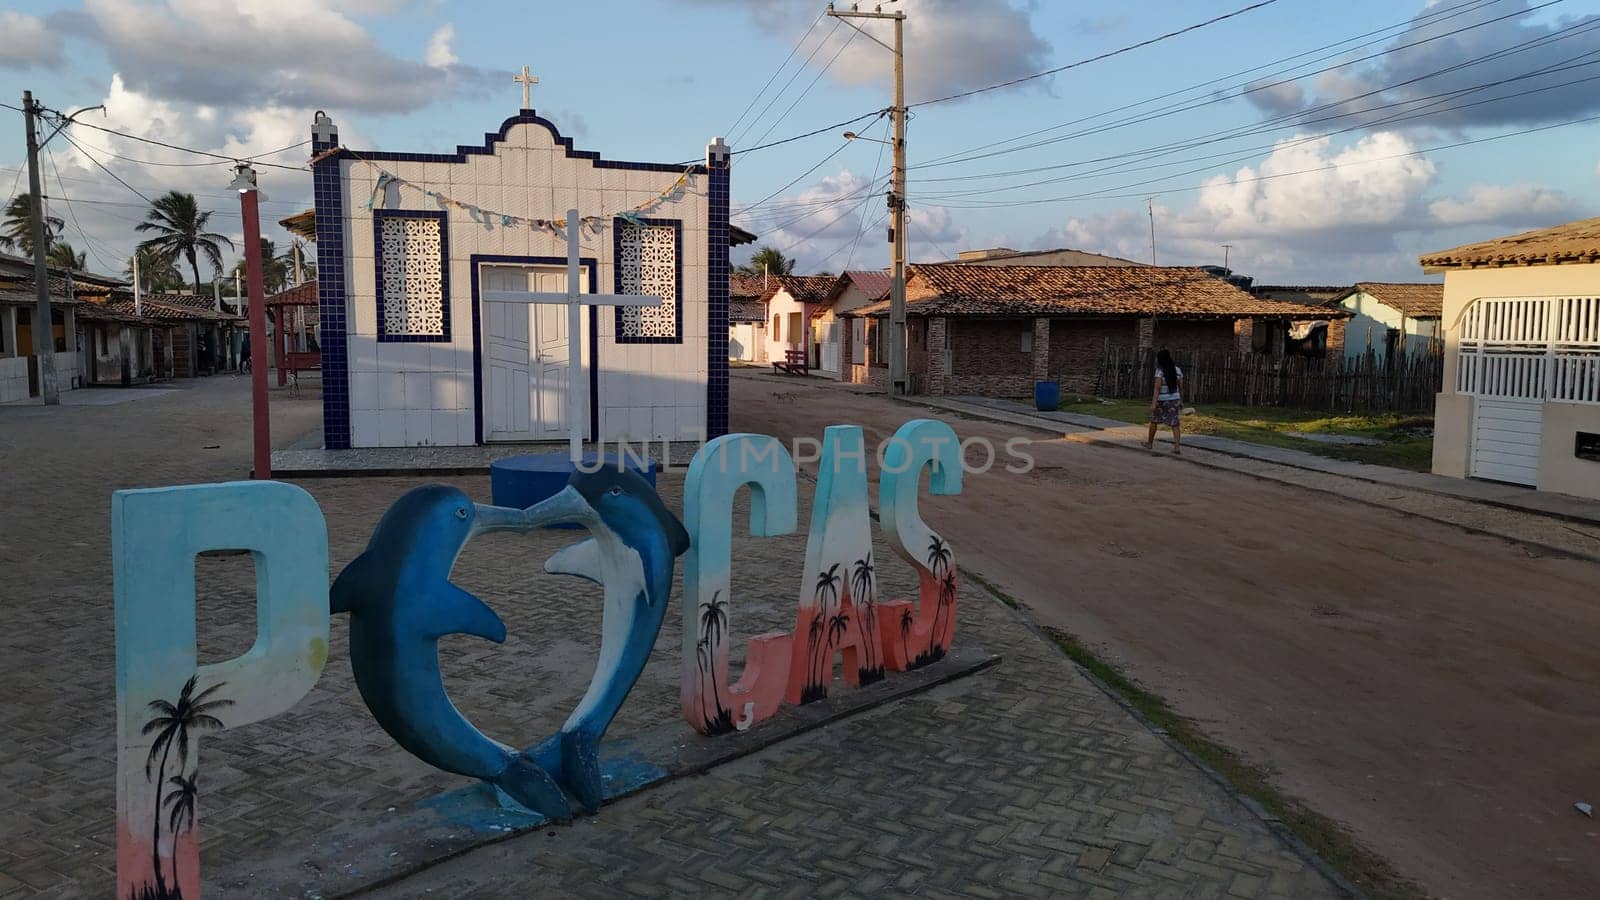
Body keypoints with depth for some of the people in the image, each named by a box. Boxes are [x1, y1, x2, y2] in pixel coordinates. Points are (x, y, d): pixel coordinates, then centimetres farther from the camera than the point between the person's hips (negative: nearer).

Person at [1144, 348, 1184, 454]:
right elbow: (1181, 387, 8)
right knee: (1174, 423, 0)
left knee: (1154, 421, 16)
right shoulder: (1177, 370, 4)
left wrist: (1153, 403, -24)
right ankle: (1177, 447, -13)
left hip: (1161, 401, -4)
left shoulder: (1160, 371, -13)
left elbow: (1157, 388, -20)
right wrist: (1181, 401, 17)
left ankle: (1150, 443, 30)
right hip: (1174, 400, 4)